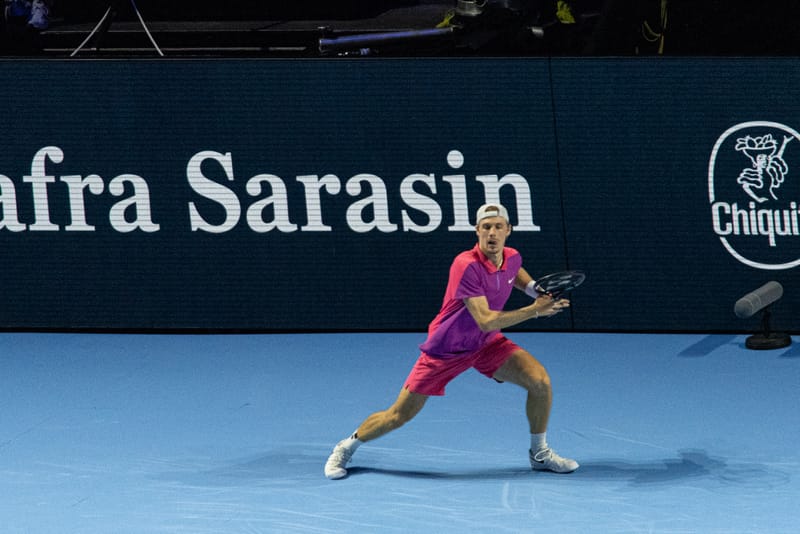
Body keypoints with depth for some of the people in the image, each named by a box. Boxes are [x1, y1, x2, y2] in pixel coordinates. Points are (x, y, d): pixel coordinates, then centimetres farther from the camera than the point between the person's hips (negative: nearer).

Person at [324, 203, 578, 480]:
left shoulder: (512, 258, -8)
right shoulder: (467, 265, -31)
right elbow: (485, 320, -36)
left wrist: (535, 289, 2)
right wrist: (535, 310, -37)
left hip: (486, 343, 6)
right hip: (445, 350, -6)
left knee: (540, 381, -13)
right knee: (398, 416, 0)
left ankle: (540, 453, 7)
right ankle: (346, 448, 26)